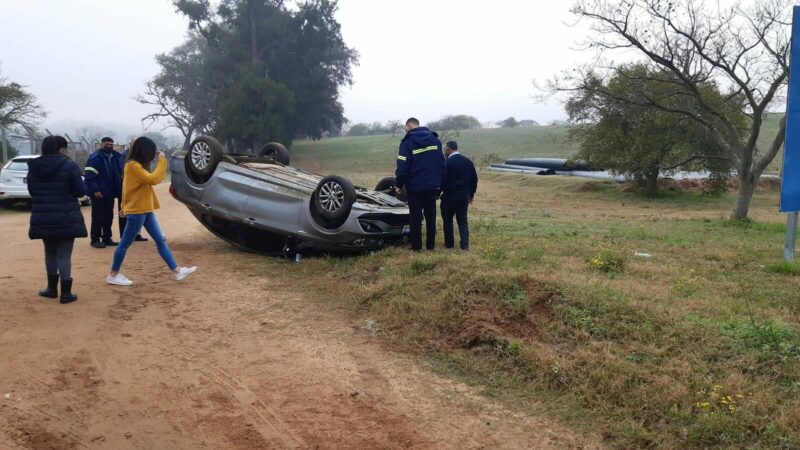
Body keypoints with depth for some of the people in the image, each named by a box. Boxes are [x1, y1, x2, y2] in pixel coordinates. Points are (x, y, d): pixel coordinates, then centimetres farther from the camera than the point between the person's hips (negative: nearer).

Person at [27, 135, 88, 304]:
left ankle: (52, 288, 29)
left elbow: (31, 191, 14)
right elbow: (81, 191, -9)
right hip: (66, 218, -4)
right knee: (64, 254, 0)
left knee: (50, 252, 20)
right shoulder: (69, 165, -11)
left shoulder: (33, 167, 4)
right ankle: (66, 293, 3)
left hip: (42, 218, 5)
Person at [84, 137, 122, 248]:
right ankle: (95, 239, 3)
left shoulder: (115, 157, 12)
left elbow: (118, 175, 20)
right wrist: (95, 190, -23)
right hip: (99, 193, -7)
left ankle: (107, 238, 20)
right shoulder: (95, 158, -10)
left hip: (110, 193, 7)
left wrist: (118, 190, 12)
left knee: (109, 217, 11)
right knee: (97, 217, -3)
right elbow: (90, 176, -17)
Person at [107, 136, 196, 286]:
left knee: (160, 240, 7)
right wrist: (162, 161, -18)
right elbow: (153, 179, -25)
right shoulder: (133, 165, -18)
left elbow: (151, 179, 12)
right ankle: (113, 275, 14)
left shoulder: (138, 165, 13)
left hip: (145, 210, 10)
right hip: (136, 211, -10)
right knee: (125, 244, 2)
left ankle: (176, 271, 9)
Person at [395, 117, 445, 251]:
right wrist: (439, 182, 12)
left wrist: (399, 184, -2)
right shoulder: (434, 139, 6)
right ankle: (430, 245, 16)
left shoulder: (408, 141, -10)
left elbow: (403, 166, -14)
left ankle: (416, 246, 7)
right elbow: (442, 162, 6)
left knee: (416, 216, 4)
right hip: (432, 185, 4)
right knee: (430, 215, 12)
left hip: (415, 186, -4)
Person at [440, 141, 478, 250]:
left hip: (449, 196, -5)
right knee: (463, 221, 9)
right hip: (464, 196, 5)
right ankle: (465, 244, 1)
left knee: (447, 220, 9)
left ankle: (449, 243, 15)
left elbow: (442, 180, -13)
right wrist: (471, 194, 19)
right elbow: (474, 179, 11)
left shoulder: (446, 162, -13)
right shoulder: (468, 161, 6)